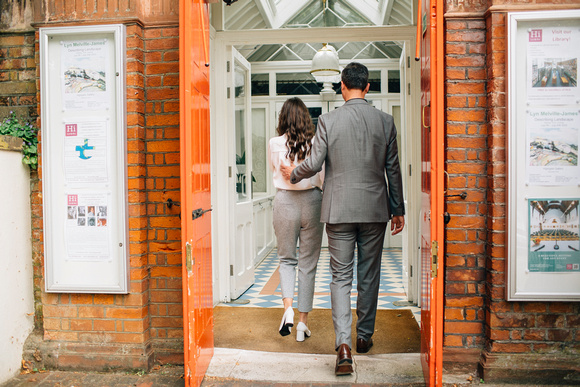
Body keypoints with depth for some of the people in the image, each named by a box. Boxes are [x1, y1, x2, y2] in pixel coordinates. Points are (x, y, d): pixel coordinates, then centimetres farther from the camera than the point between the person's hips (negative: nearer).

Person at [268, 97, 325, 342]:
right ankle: (303, 322, 13)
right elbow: (324, 178, -2)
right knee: (308, 264, 9)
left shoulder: (274, 144, -4)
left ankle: (288, 307, -5)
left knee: (286, 259, 16)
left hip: (284, 202, 0)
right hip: (311, 202, 0)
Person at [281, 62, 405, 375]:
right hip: (374, 209, 2)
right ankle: (364, 336, 28)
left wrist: (293, 174, 17)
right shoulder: (385, 121, 1)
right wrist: (398, 209, 13)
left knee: (340, 277, 4)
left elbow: (314, 164, -5)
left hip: (339, 209, -2)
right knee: (369, 275, 14)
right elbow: (393, 169, 4)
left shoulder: (328, 120, -5)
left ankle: (344, 343, -8)